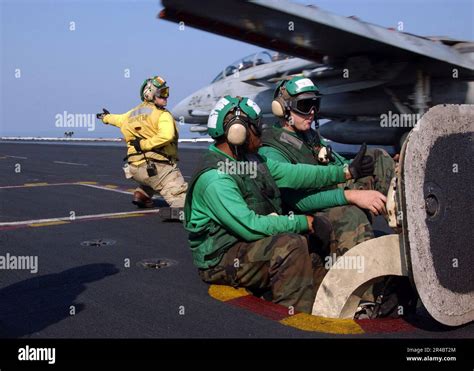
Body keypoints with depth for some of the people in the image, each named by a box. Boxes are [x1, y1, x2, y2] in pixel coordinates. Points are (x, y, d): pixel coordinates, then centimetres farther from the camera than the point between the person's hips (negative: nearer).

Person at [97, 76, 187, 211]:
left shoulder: (132, 113, 18)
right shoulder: (163, 115, -4)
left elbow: (119, 119, 41)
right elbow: (166, 136, -24)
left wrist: (106, 117, 63)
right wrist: (144, 144, -14)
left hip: (134, 169, 7)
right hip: (158, 167, -7)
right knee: (182, 200, -13)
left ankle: (142, 194, 29)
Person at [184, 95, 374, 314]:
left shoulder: (250, 159, 8)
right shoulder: (215, 177, -22)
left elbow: (292, 174, 6)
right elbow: (250, 226, -28)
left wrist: (347, 172, 3)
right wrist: (306, 222, -23)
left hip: (250, 243, 10)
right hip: (223, 259, -10)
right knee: (292, 244, -30)